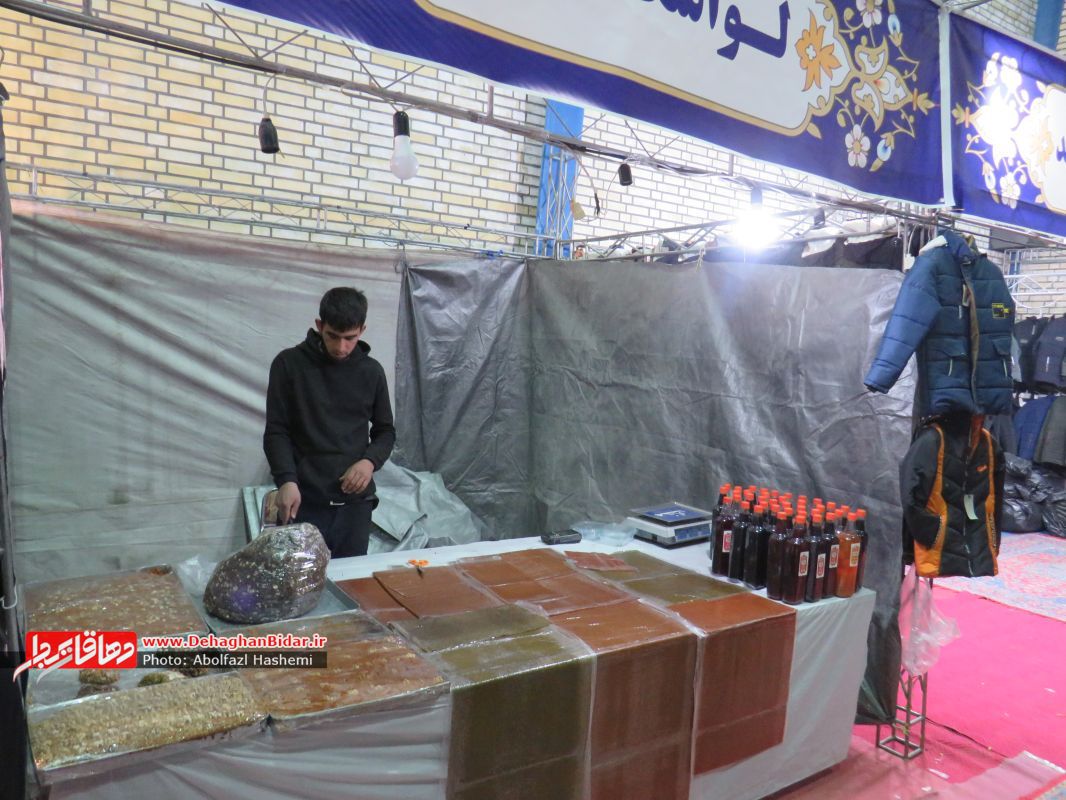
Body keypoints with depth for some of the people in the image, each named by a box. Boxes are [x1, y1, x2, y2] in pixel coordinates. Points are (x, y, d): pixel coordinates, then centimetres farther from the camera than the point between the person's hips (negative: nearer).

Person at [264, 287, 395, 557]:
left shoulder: (371, 371, 6)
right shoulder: (289, 364, -2)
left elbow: (385, 430, 13)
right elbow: (276, 430, -1)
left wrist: (370, 460, -7)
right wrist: (286, 479, -17)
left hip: (355, 501, 2)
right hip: (304, 500, -2)